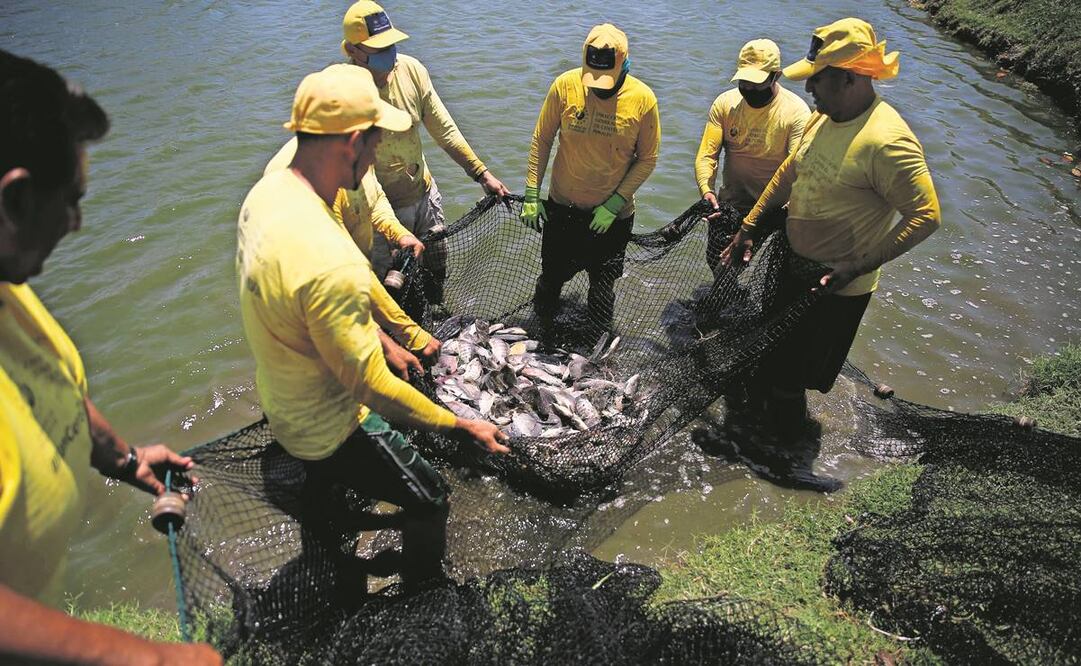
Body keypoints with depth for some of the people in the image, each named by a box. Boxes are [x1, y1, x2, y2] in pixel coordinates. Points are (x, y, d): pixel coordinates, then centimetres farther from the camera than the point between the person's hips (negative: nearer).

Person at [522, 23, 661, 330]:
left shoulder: (643, 99, -15)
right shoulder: (565, 85, -14)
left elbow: (647, 159, -7)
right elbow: (541, 139, -3)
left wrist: (614, 204, -14)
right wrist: (531, 195, -5)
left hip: (612, 213, -1)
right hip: (561, 206, 1)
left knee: (602, 288, 13)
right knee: (552, 276, 17)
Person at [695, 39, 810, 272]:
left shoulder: (796, 111, -15)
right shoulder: (725, 103, -4)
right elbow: (707, 154, -8)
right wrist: (706, 190, -26)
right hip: (728, 204, 3)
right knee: (718, 264, 17)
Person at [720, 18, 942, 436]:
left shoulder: (886, 141, -28)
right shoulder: (823, 117, -1)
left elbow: (925, 216, -27)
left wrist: (857, 268, -29)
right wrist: (749, 226, 10)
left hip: (833, 288, -8)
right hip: (792, 263, 8)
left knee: (784, 376, 8)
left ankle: (785, 441, 35)